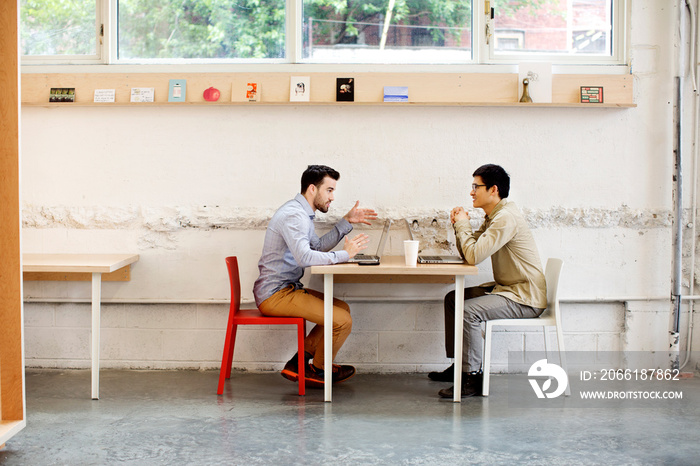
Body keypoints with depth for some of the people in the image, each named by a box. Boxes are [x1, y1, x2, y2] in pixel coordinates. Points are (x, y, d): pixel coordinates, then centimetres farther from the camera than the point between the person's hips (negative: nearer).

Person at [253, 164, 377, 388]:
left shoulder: (301, 213, 16)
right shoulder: (294, 215, -18)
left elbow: (318, 247, 24)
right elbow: (304, 257, -31)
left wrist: (347, 221, 18)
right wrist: (344, 254, -21)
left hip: (286, 288, 11)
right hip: (275, 294, -11)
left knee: (342, 309, 15)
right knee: (343, 320, -17)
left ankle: (298, 363, 12)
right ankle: (318, 372, 7)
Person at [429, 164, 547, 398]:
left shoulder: (506, 218, -22)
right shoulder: (493, 216, 12)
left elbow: (474, 256, -28)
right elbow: (468, 254, 15)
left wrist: (463, 224, -12)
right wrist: (459, 225, -1)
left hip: (525, 298, -11)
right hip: (508, 288, 11)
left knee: (468, 310, -27)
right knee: (452, 298, 15)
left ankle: (472, 377, -16)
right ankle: (459, 364, 21)